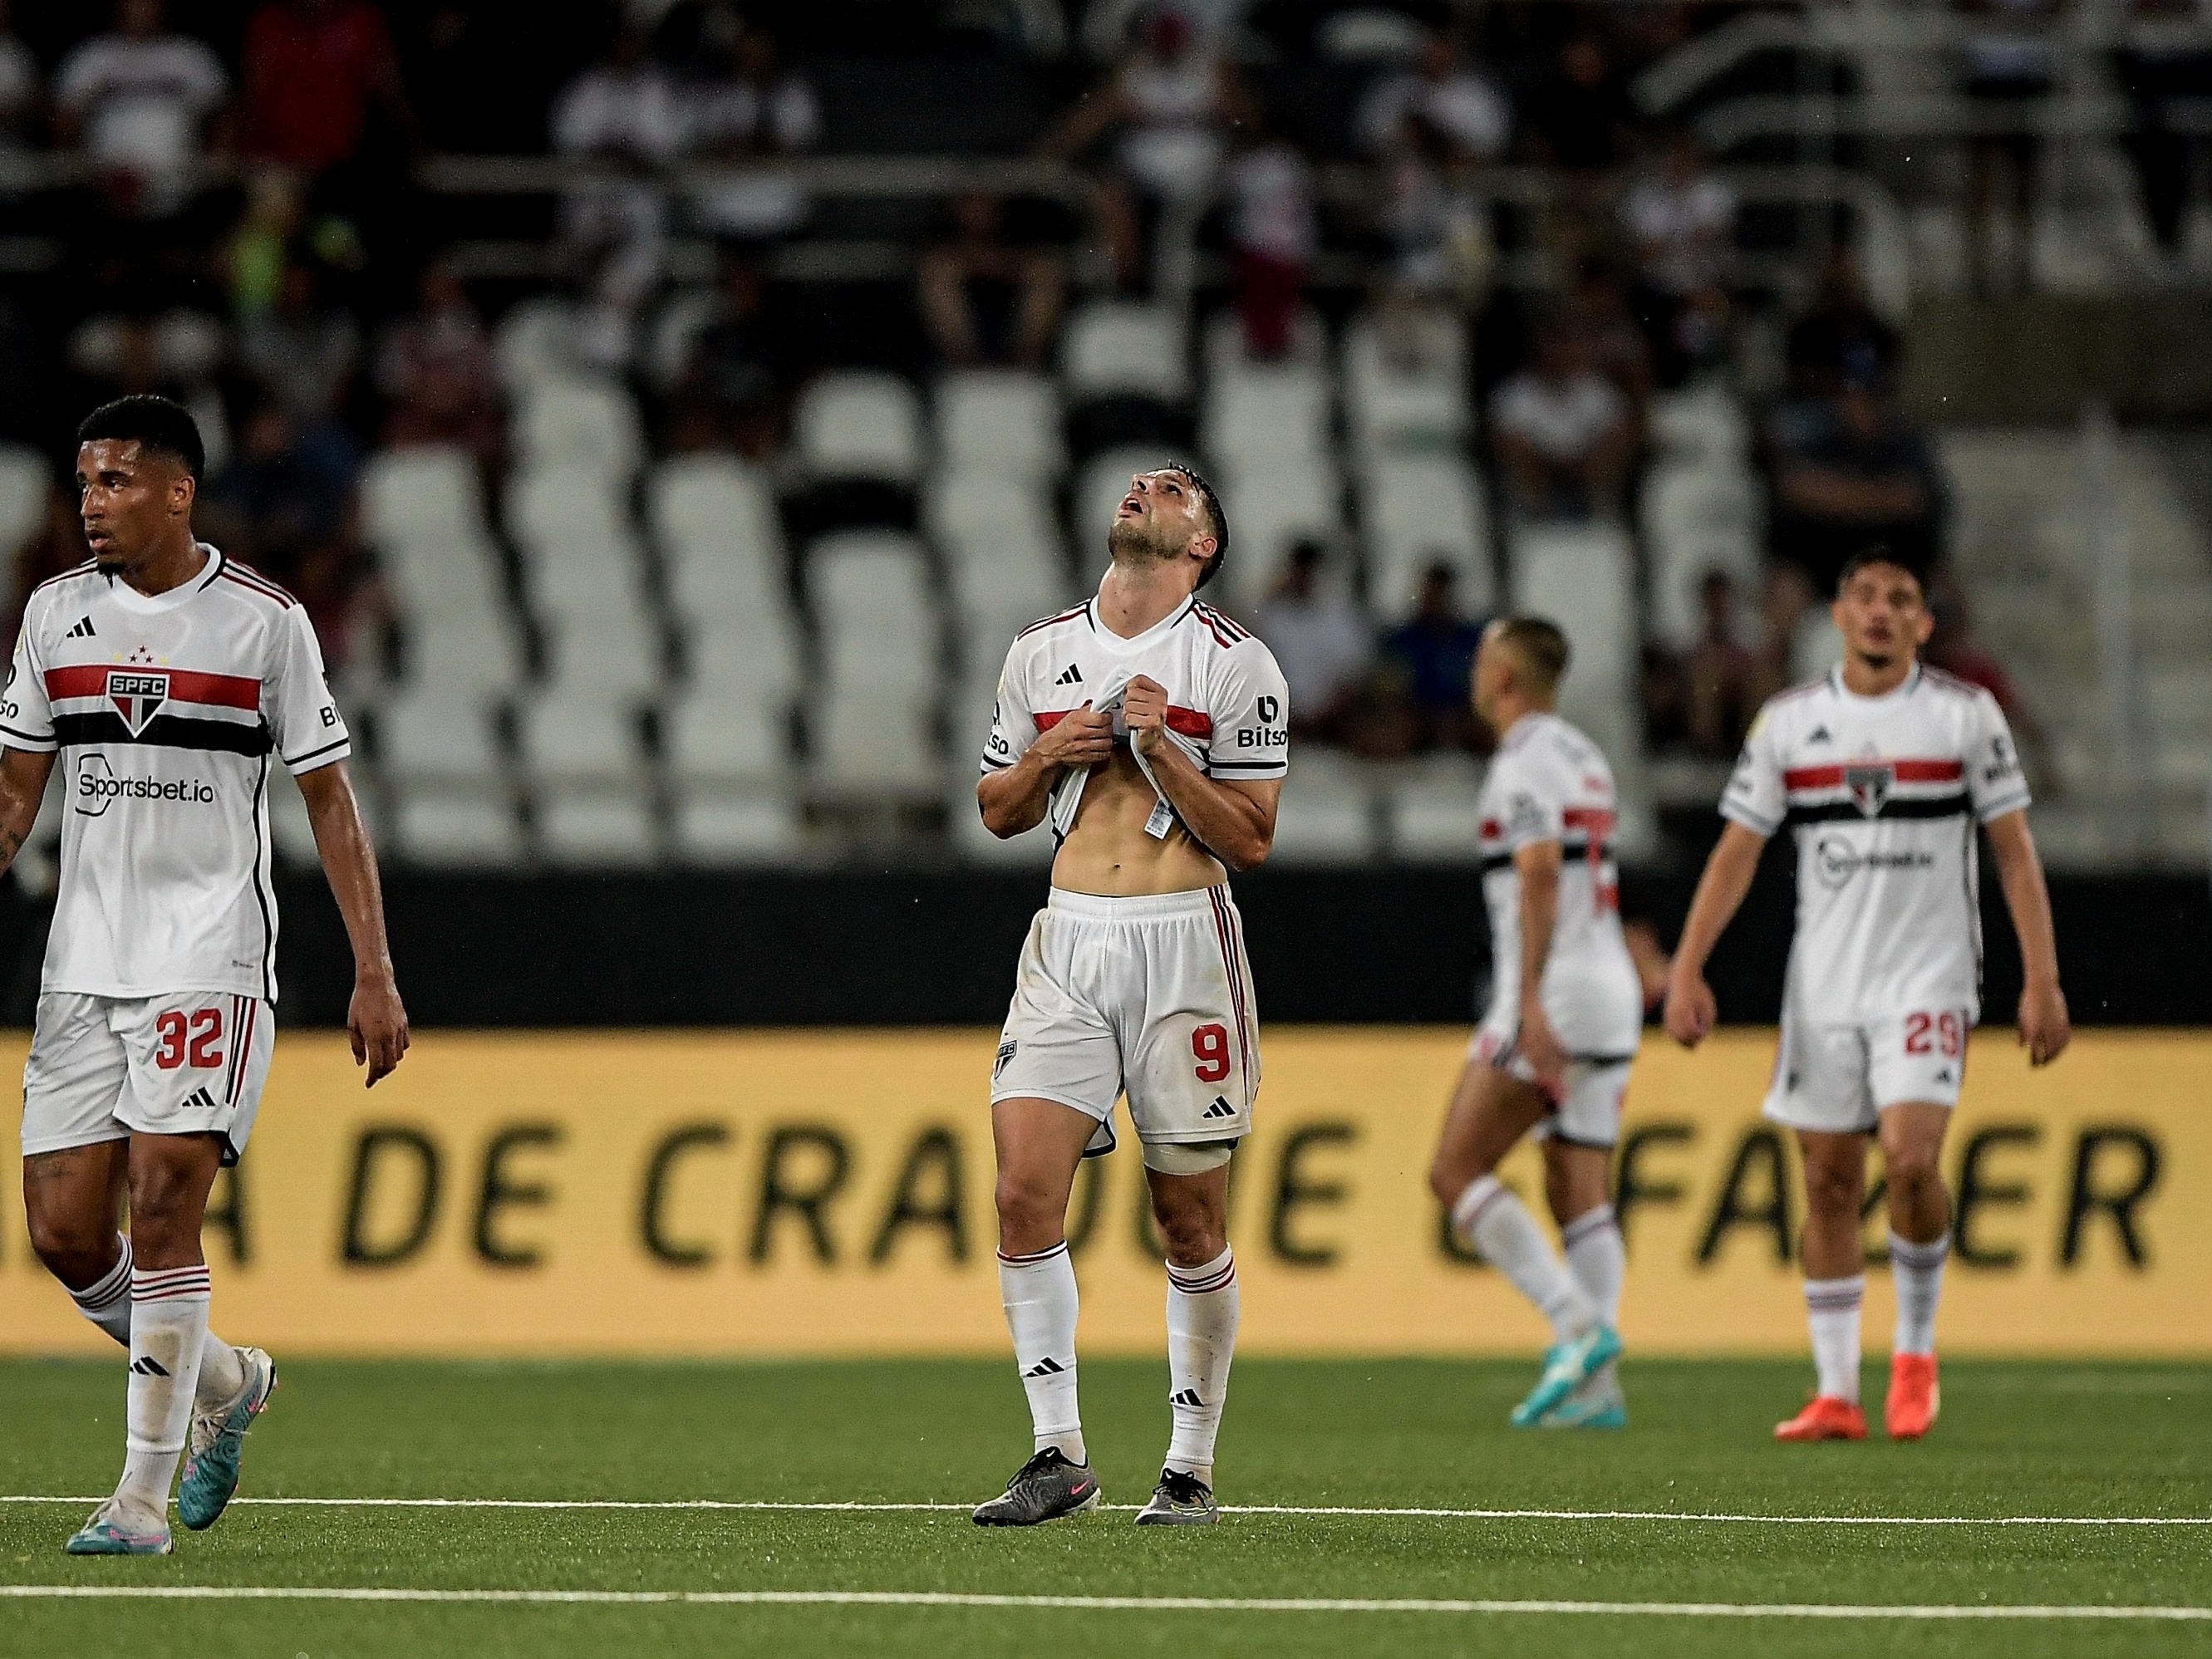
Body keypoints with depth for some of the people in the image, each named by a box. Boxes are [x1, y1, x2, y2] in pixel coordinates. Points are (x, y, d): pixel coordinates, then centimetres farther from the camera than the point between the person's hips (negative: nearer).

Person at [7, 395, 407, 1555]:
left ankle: (144, 1495, -11)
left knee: (162, 1201, -16)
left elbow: (329, 802, 1)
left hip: (208, 963, -5)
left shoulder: (264, 621, -3)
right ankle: (224, 1381, 25)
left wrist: (375, 975, -3)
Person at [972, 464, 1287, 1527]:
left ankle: (1191, 1469, 12)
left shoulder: (1234, 666, -1)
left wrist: (1160, 748, -13)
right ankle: (1059, 1457, -4)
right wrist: (1049, 755, -1)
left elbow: (1251, 840, -3)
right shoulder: (1042, 653, 11)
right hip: (1069, 941, 3)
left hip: (1181, 943, -3)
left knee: (1191, 1219, 2)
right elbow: (998, 812, 19)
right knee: (1026, 1188, -11)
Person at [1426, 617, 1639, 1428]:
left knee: (1457, 1171, -5)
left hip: (1555, 989, -9)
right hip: (1612, 986, 9)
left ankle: (1577, 1325, -16)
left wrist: (1529, 1002, -27)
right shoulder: (1586, 759, 19)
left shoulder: (1526, 763, -10)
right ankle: (1593, 1386, -3)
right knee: (1579, 1190, 6)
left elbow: (1540, 876, -21)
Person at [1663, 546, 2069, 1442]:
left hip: (1929, 979, -3)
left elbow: (2015, 850, 1)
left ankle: (1915, 1345, 4)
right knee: (1829, 1183, 2)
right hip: (1823, 987, 3)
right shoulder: (1788, 722, 6)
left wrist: (2042, 981, -5)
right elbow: (1737, 849, 7)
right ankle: (1836, 1394, 9)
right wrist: (1687, 969, -2)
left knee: (1910, 1158, -19)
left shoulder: (1966, 714, 1)